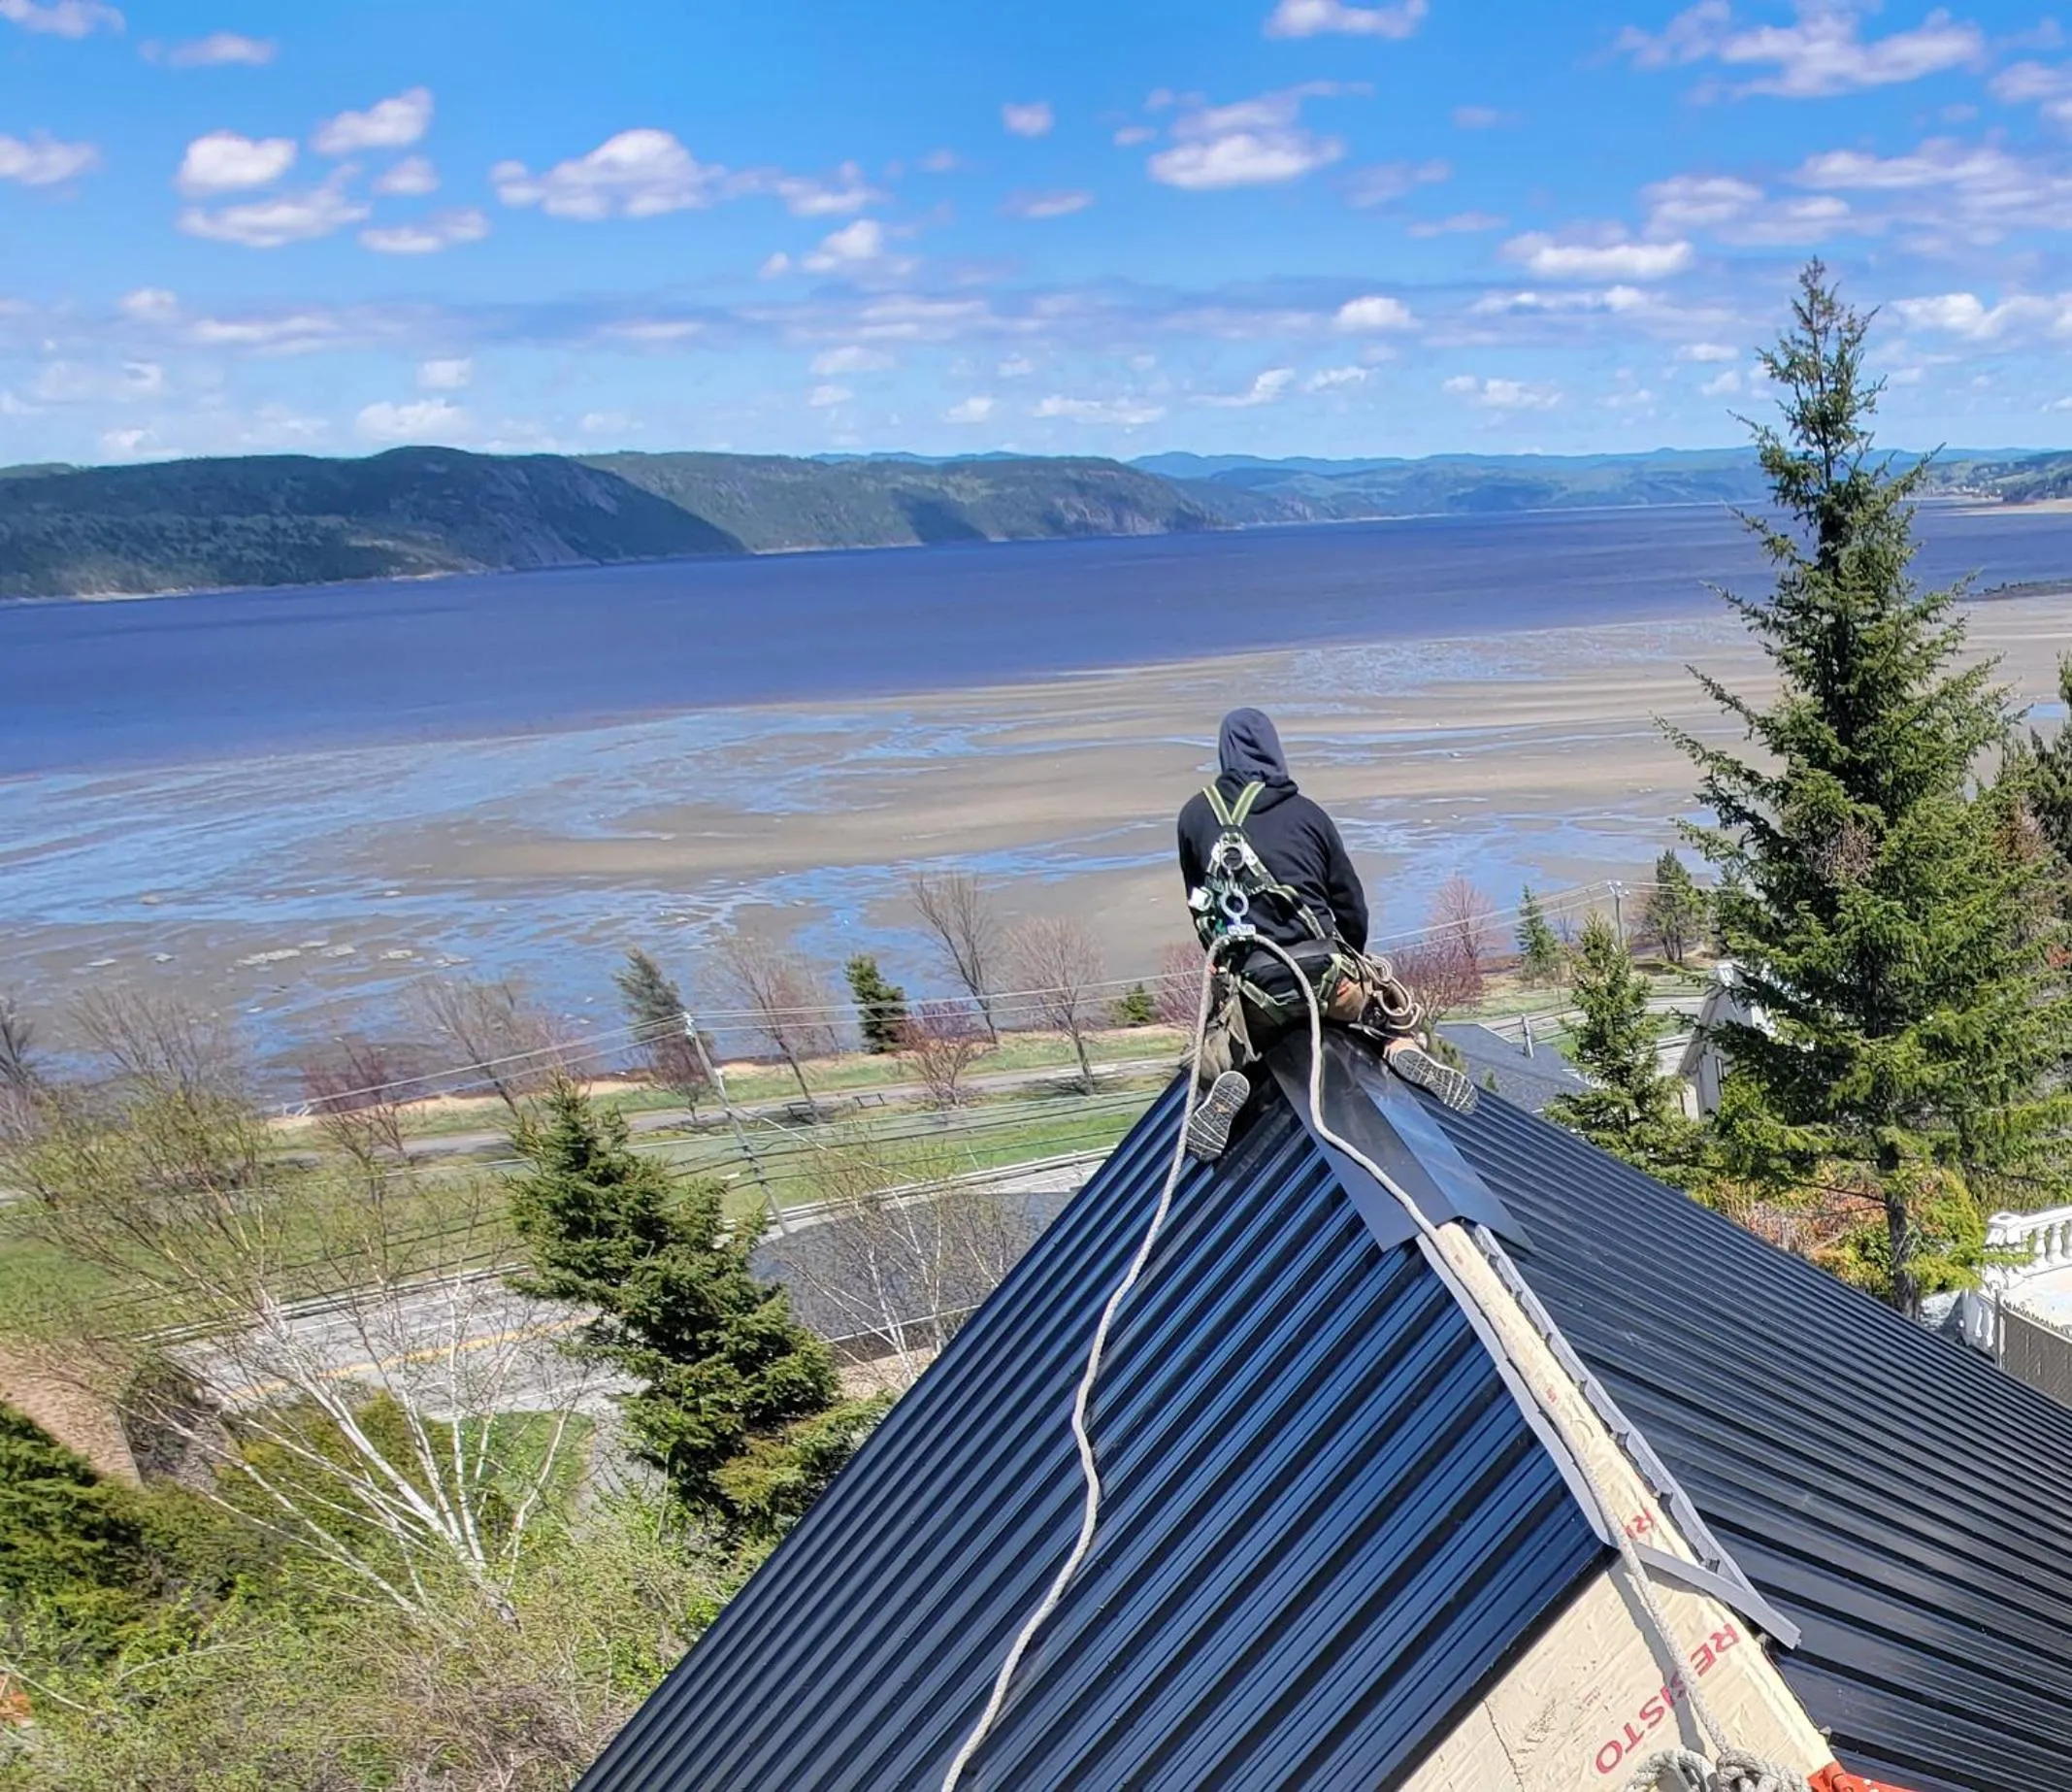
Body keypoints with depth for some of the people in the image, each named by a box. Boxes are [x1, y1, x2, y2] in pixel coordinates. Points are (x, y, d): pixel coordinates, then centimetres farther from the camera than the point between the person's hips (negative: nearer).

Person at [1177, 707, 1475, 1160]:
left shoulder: (1197, 816, 9)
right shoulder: (1306, 812, 11)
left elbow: (1199, 904, 16)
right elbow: (1351, 903, 16)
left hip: (1252, 989, -1)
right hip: (1323, 970, 1)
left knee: (1213, 1061, 24)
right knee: (1395, 1004, 29)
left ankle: (1226, 1087, -12)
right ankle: (1405, 1049, -4)